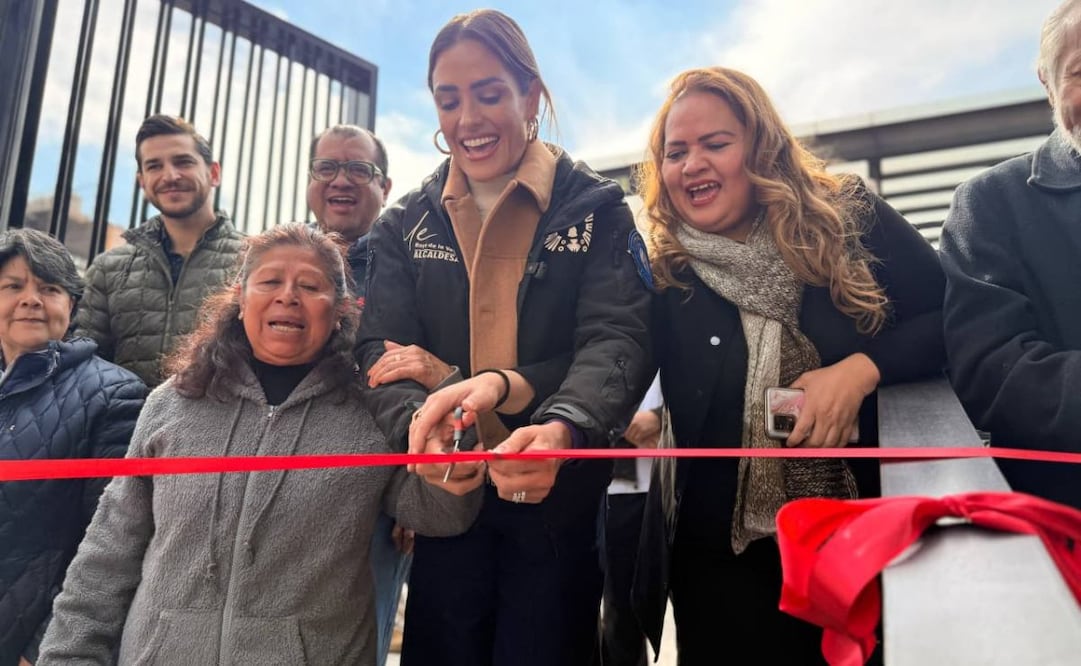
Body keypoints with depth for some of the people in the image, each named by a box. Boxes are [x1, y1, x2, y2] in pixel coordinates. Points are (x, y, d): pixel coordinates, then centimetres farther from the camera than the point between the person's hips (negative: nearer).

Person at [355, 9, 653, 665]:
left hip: (560, 501, -2)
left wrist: (561, 429, -37)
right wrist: (420, 425, -29)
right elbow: (381, 353, -5)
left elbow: (618, 340, -14)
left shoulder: (596, 208, -3)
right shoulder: (405, 226, 4)